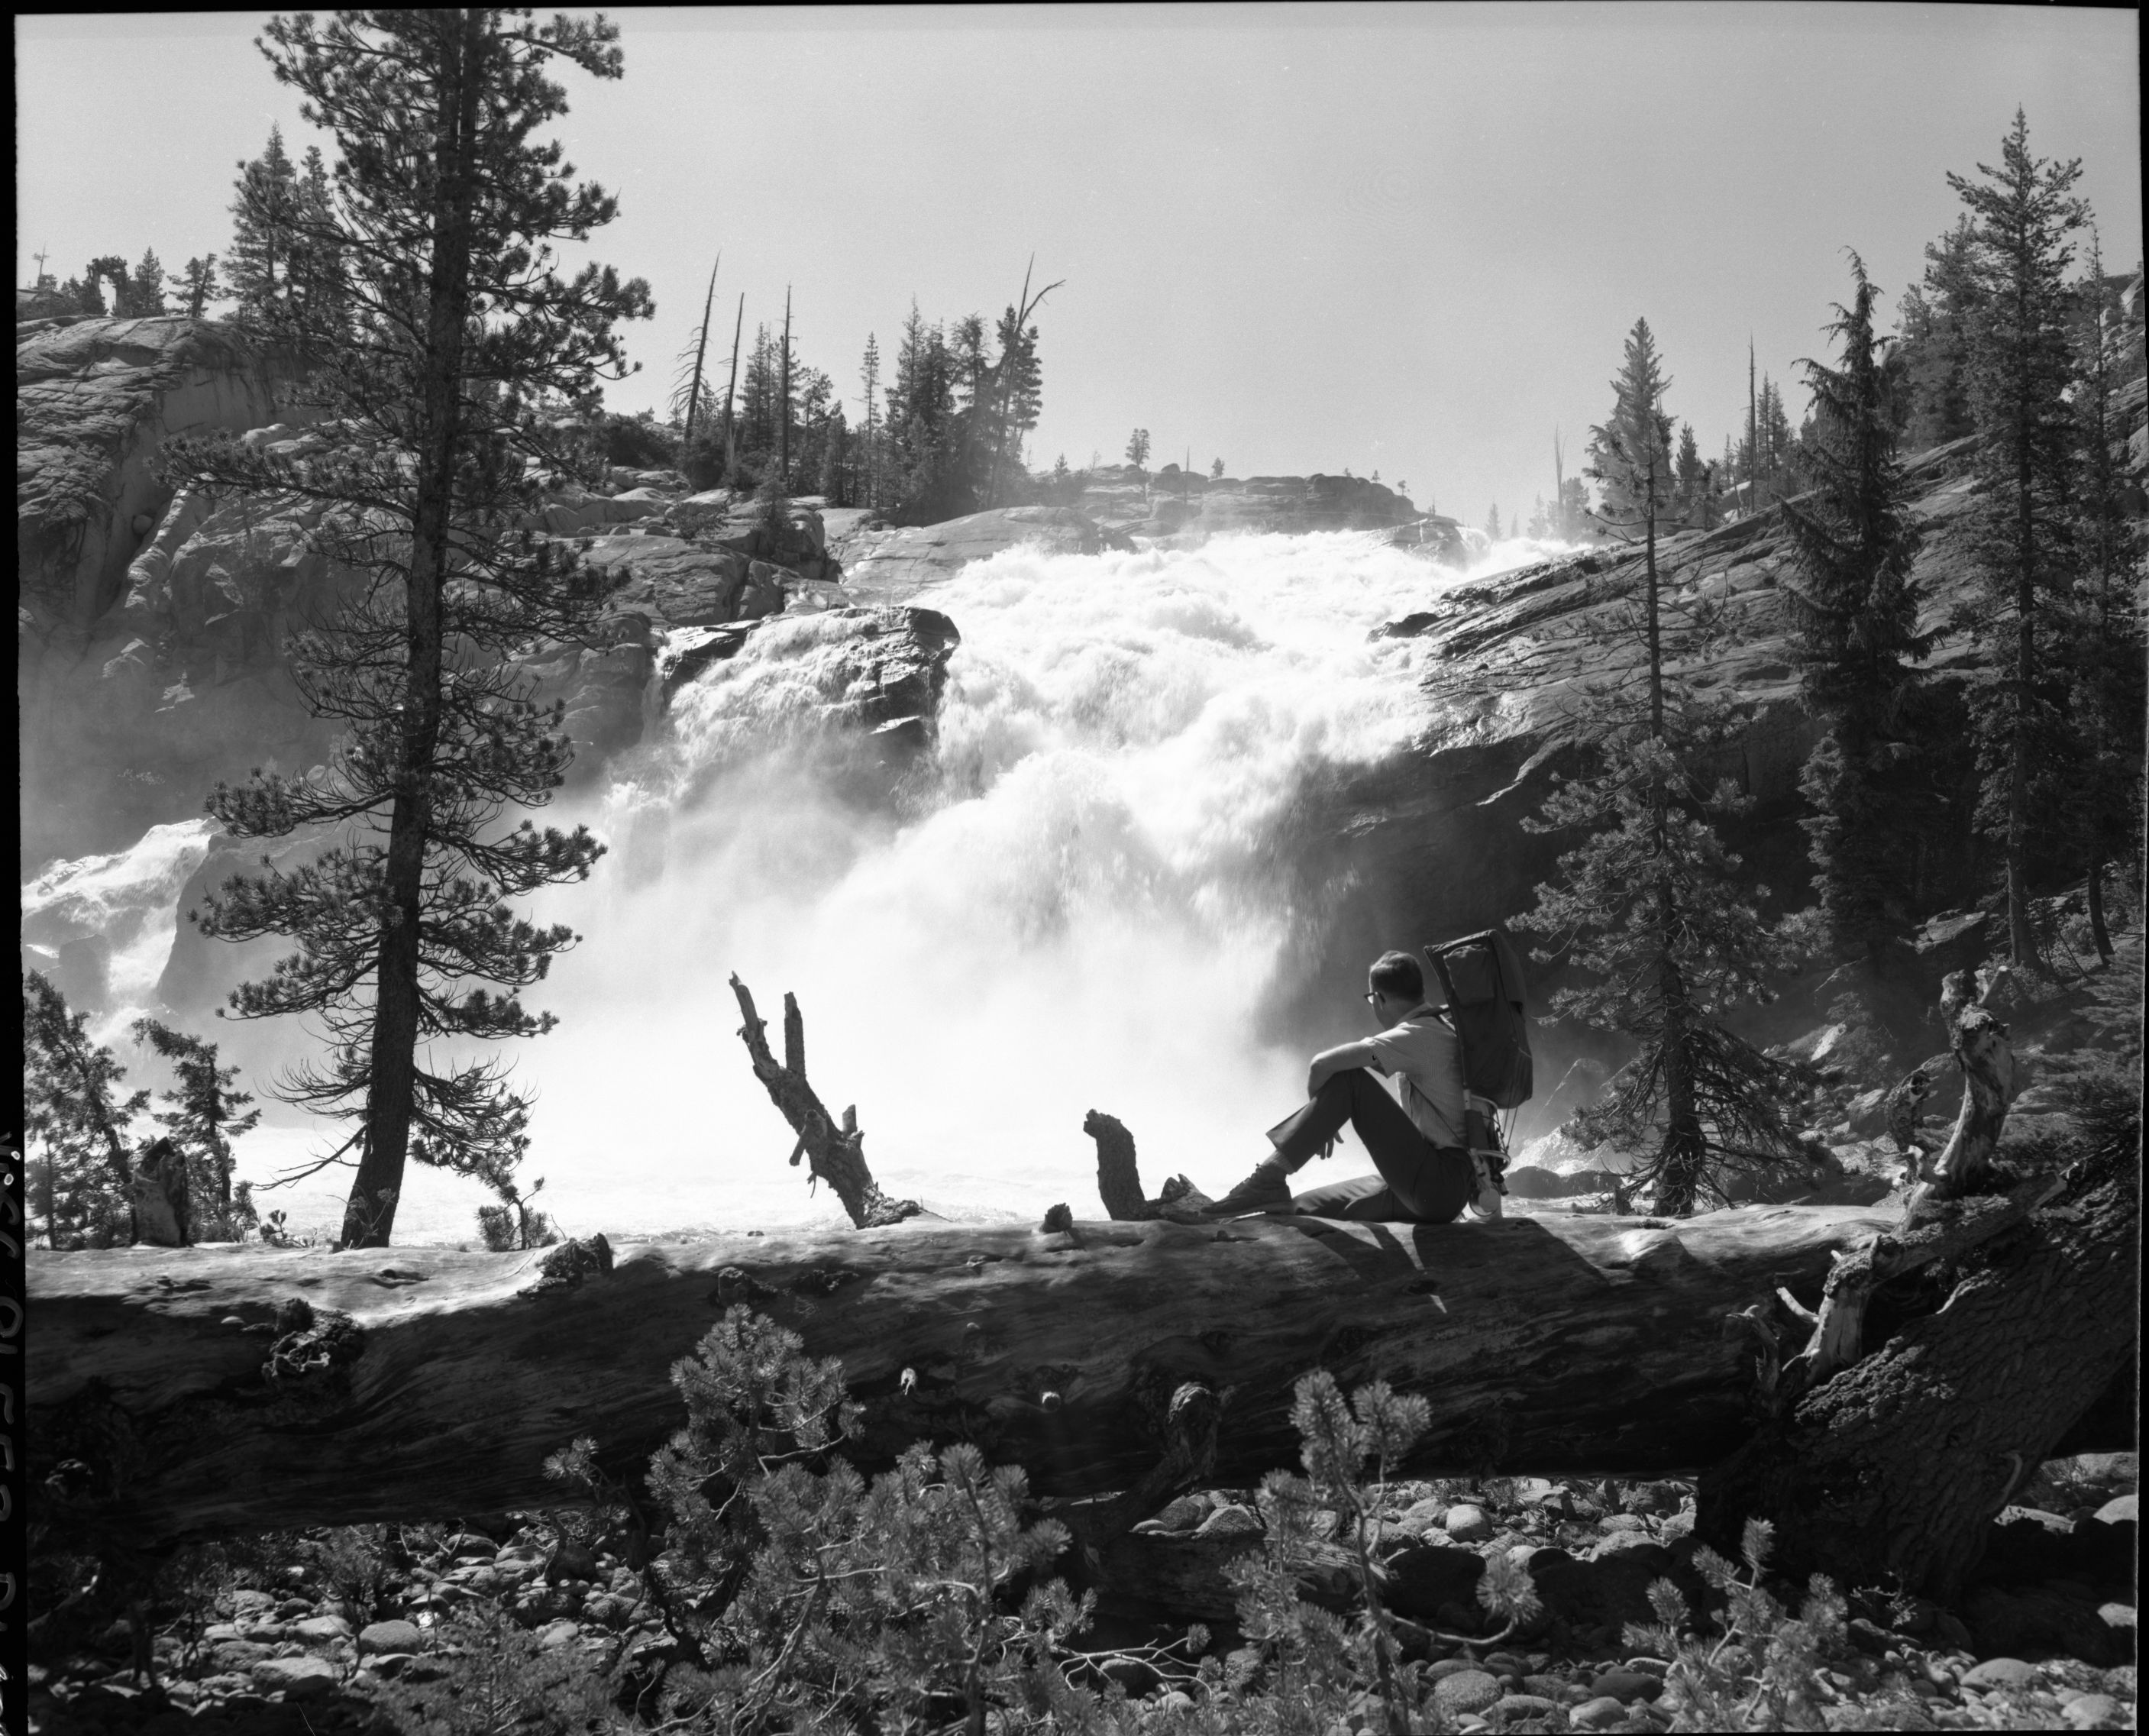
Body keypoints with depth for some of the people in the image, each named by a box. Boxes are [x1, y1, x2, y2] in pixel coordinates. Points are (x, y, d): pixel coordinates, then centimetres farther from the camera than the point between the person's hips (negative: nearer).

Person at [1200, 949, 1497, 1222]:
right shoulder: (1443, 1029, 16)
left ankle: (1270, 1176, -18)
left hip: (1441, 1185, -9)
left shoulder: (1416, 1036, -13)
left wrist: (1319, 1113, -4)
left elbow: (1324, 1064, -21)